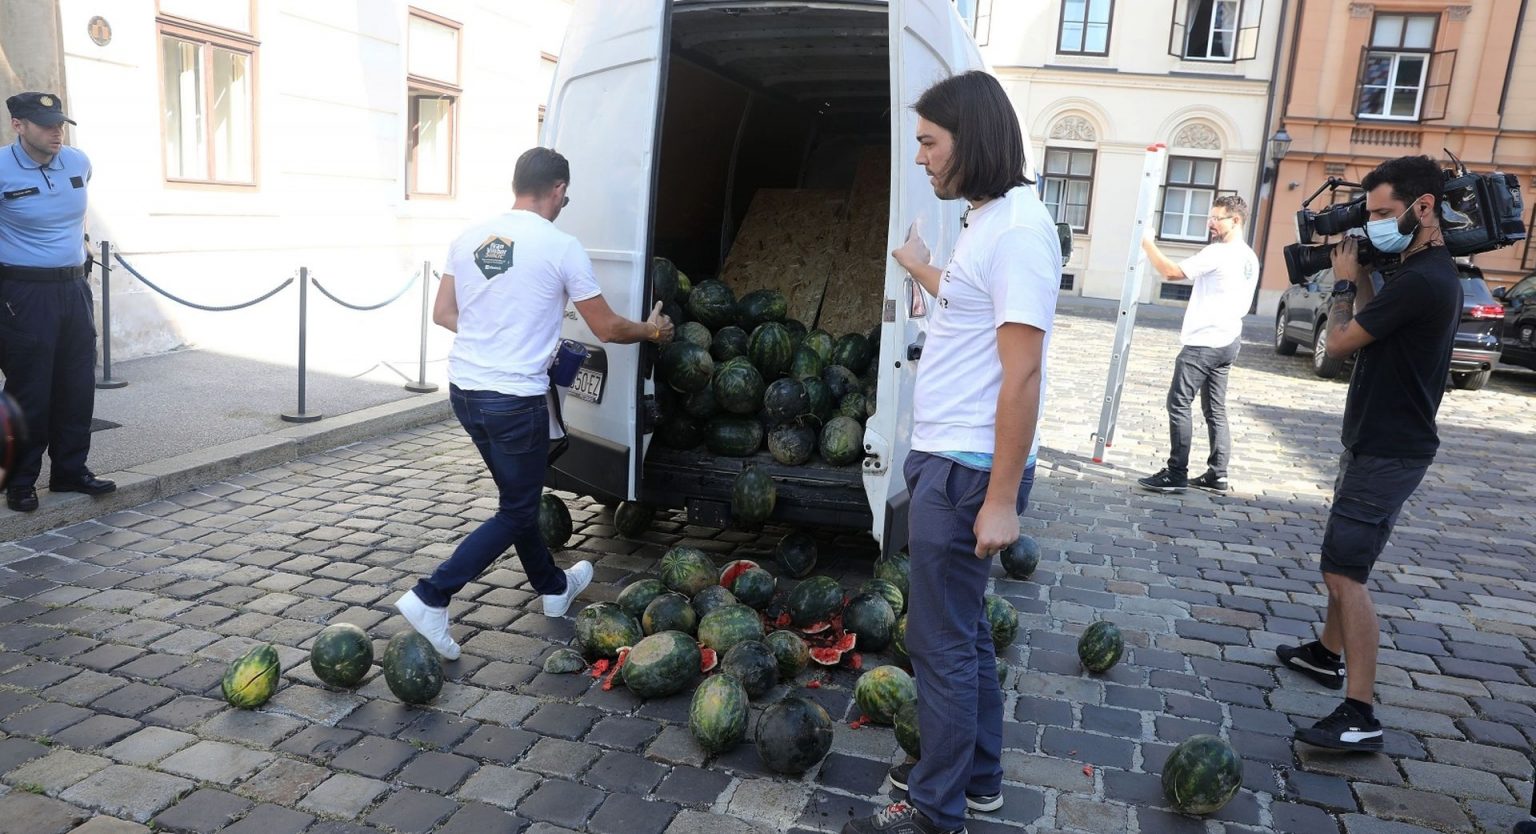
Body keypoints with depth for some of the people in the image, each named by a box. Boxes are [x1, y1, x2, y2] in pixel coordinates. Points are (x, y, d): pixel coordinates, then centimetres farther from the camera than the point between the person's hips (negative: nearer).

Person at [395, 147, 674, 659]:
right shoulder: (561, 247, -10)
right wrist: (652, 330, 16)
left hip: (465, 390, 7)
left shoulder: (470, 238, 6)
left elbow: (443, 314, 12)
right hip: (516, 400, -7)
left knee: (518, 495, 23)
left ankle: (554, 587, 40)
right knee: (517, 513, 8)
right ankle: (431, 598, -1)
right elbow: (607, 329, -3)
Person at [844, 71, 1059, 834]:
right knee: (962, 624, 20)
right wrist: (923, 269, 47)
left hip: (965, 471, -10)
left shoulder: (1017, 229, -19)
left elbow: (1022, 377, -23)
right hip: (947, 460, 10)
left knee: (941, 641, 2)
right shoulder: (986, 221, 11)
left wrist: (1001, 499, -22)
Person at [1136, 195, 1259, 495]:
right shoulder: (1250, 258, 14)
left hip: (1204, 342, -10)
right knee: (1215, 409, 11)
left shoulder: (1218, 253, -16)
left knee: (1179, 404, -6)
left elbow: (1172, 272, -19)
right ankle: (1218, 475, 12)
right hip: (1227, 340, 10)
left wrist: (1148, 244, -8)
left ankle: (1176, 474, -6)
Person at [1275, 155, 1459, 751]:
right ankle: (1328, 654, 38)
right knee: (1344, 558, 22)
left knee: (1345, 569, -13)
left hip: (1388, 452, -11)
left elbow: (1340, 342, -16)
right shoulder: (1428, 272, 10)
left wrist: (1346, 280, 0)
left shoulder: (1421, 280, -22)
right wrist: (1362, 279, 8)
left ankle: (1359, 717, -11)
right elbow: (1372, 327, 17)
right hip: (1378, 441, 11)